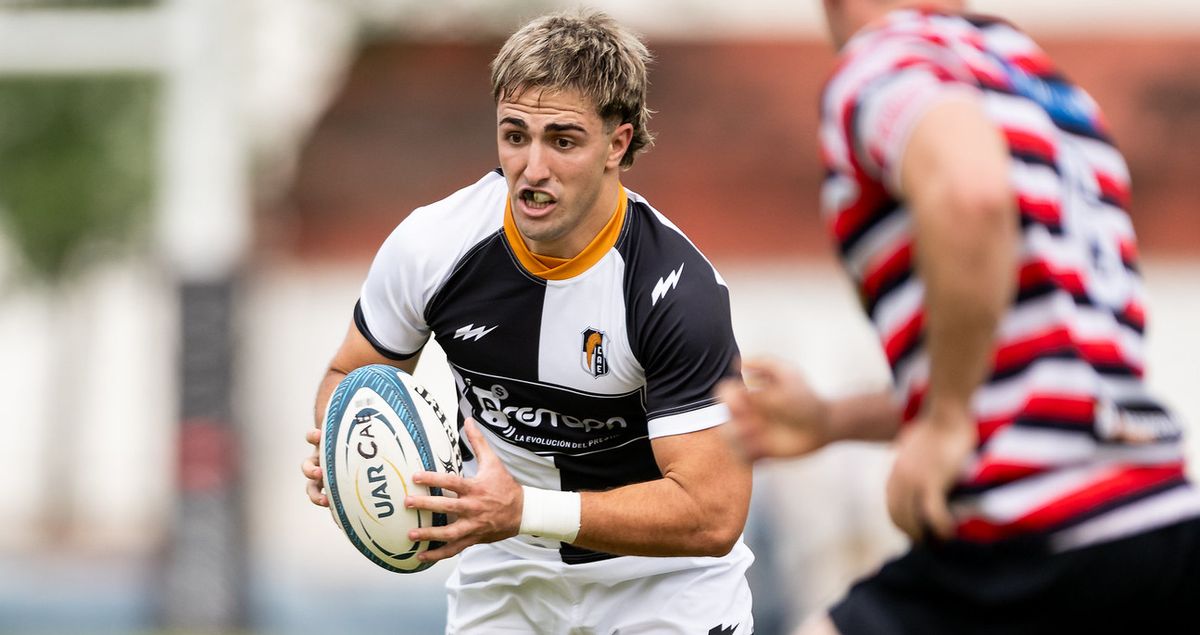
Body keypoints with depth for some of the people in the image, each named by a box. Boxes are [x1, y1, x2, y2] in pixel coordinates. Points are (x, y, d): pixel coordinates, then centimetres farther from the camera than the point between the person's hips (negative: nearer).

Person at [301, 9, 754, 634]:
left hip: (665, 583, -3)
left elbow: (713, 515, -31)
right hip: (503, 578, 3)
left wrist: (525, 511, -41)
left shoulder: (680, 289, -28)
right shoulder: (430, 243, -17)